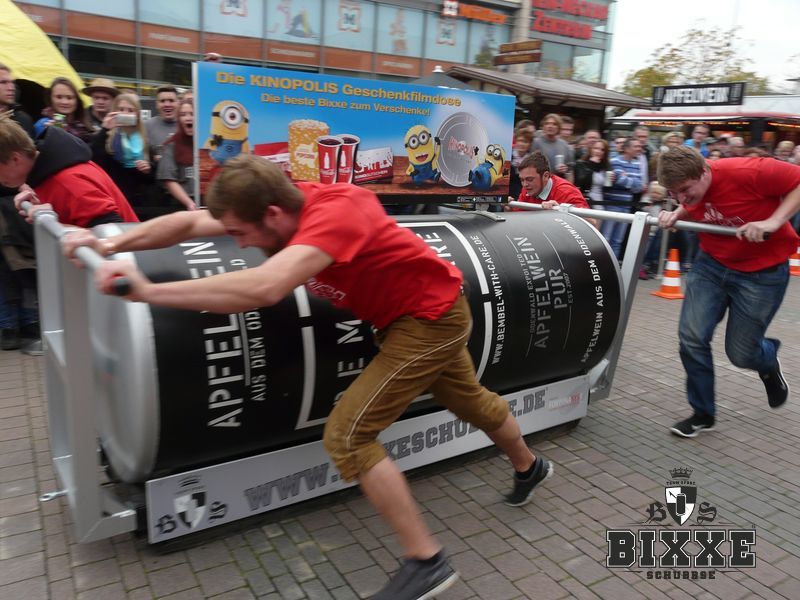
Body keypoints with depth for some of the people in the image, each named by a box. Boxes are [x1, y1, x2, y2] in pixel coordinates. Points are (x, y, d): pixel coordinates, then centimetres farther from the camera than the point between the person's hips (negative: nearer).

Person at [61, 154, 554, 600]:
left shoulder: (333, 214, -36)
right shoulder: (286, 202, -10)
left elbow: (264, 288, -50)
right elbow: (192, 222, -5)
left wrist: (149, 291, -44)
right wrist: (113, 244, -16)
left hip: (431, 316, -9)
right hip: (428, 313, 9)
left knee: (347, 435, -13)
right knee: (469, 400, 29)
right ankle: (529, 467, 58)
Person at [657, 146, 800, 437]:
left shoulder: (748, 172, -27)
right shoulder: (688, 189, -9)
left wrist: (774, 221, -28)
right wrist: (675, 215, -9)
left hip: (762, 272, -4)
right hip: (712, 263, 5)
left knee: (740, 353, 2)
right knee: (691, 337, -10)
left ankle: (769, 361, 43)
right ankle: (703, 413, 10)